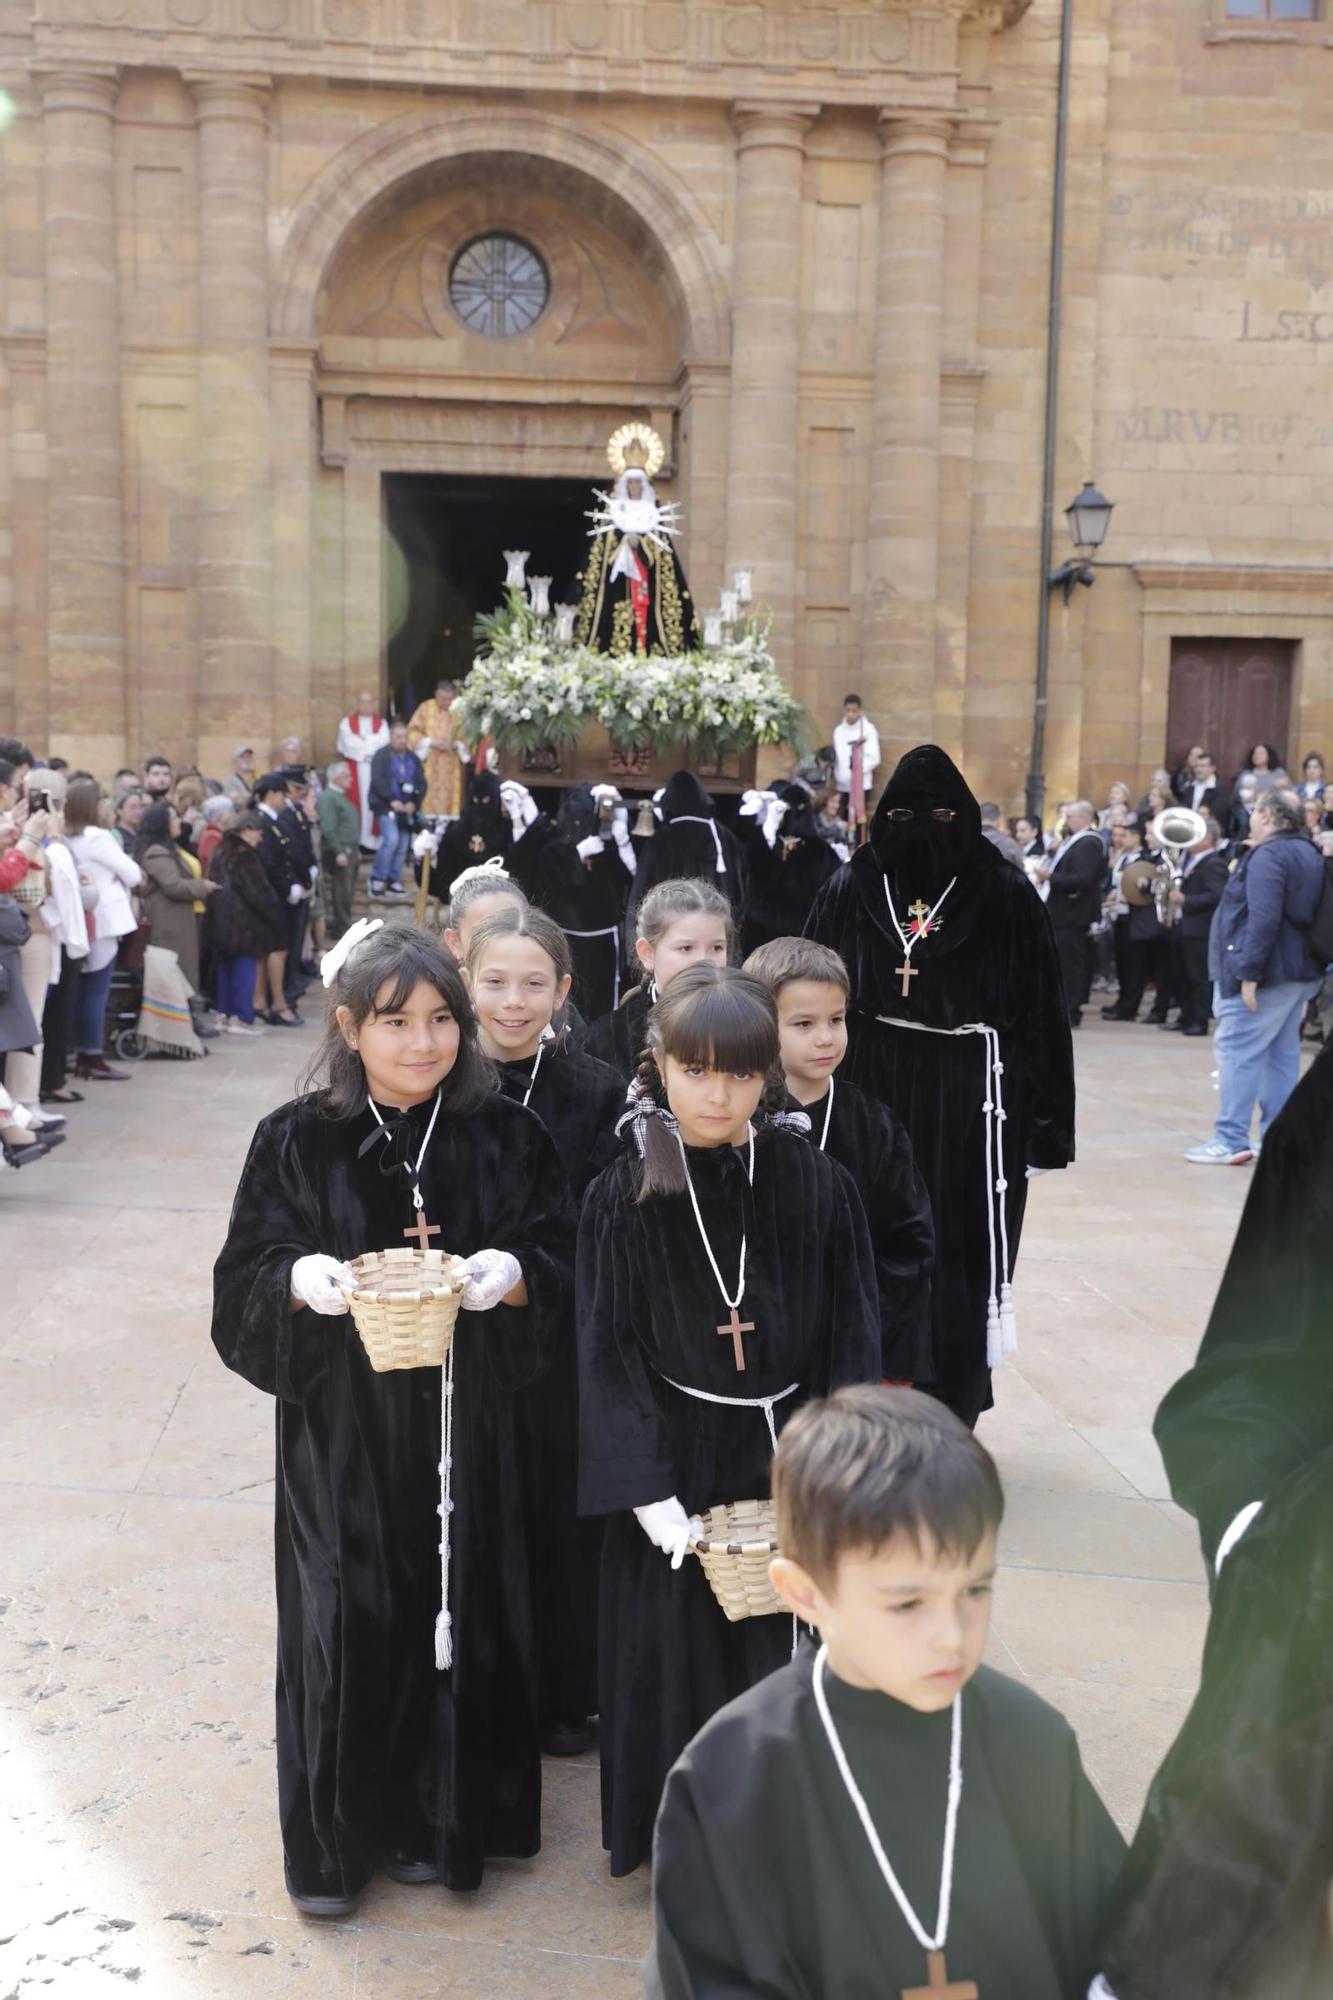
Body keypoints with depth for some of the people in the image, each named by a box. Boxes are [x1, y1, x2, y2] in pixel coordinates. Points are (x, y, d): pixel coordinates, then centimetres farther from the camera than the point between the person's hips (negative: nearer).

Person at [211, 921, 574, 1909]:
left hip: (463, 1420, 1)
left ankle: (441, 1818, 32)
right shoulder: (298, 1139, -5)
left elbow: (561, 1259, 1)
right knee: (347, 1615, 6)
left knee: (458, 1610, 9)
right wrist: (299, 1279, -24)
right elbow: (246, 1273, -4)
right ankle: (333, 1839, 27)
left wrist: (513, 1272, -20)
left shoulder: (506, 1135, -2)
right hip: (342, 1425, -1)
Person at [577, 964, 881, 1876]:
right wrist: (648, 1492, -13)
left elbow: (853, 1342, -3)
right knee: (678, 1656, 10)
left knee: (783, 1656, 9)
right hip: (674, 1464, -1)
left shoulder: (818, 1189, -6)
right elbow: (609, 1355, -7)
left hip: (787, 1459, 1)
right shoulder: (625, 1198, -9)